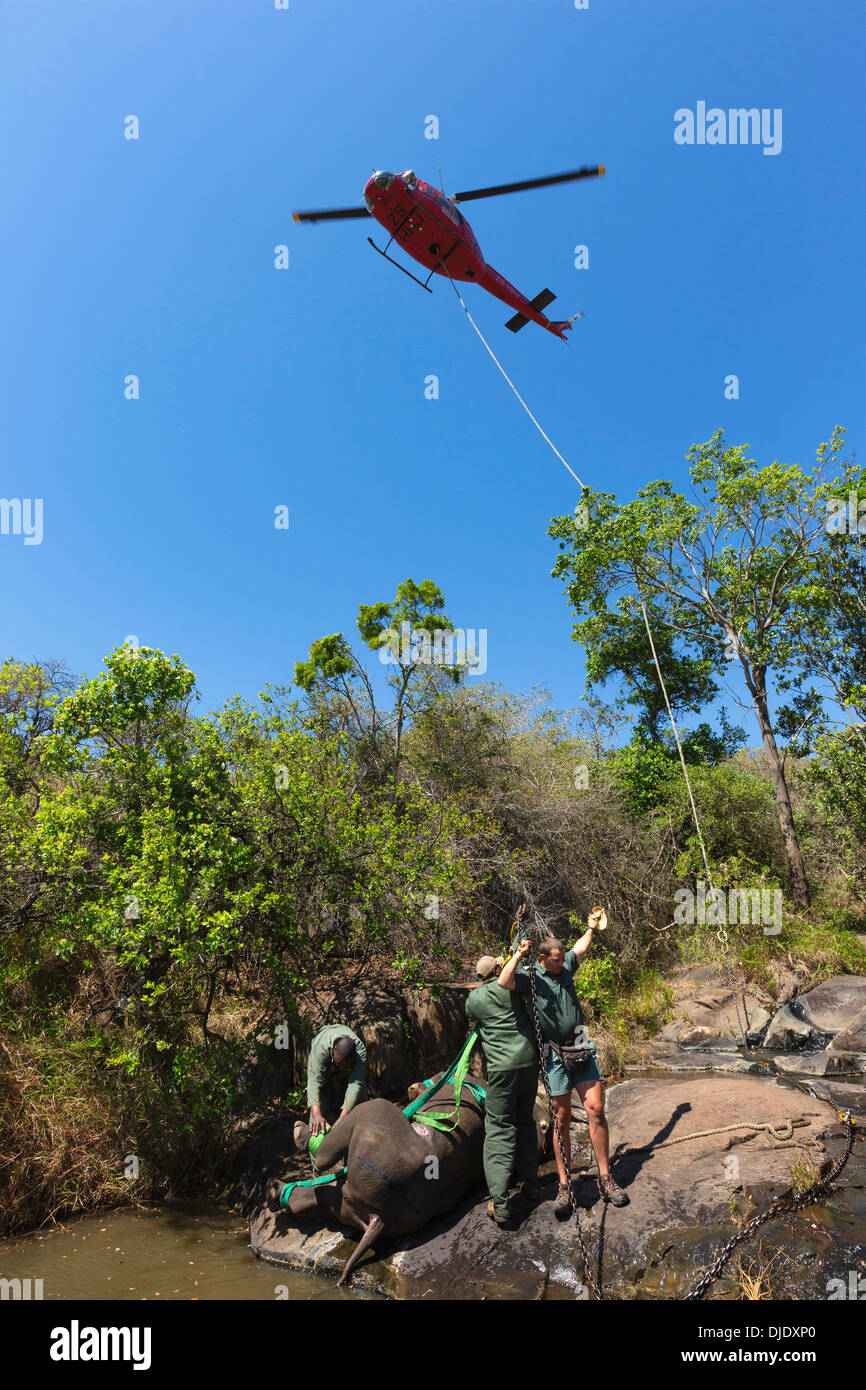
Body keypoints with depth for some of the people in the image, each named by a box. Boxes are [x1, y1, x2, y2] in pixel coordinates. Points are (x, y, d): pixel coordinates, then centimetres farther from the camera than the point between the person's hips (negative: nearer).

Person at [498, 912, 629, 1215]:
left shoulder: (566, 966, 8)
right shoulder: (530, 977, -8)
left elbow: (581, 947, 29)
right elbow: (504, 982, -29)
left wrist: (591, 927, 38)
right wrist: (518, 955, -27)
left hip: (581, 1047, 4)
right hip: (555, 1054, -4)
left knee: (596, 1108, -3)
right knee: (562, 1119, 2)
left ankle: (605, 1178, 9)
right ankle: (565, 1186, 13)